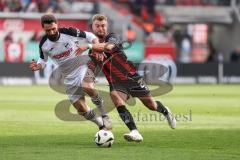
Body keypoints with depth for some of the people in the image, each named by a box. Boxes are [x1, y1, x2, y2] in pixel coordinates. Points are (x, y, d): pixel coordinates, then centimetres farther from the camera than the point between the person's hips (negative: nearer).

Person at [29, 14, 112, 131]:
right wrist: (38, 66, -13)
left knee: (87, 86, -38)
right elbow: (43, 60, 10)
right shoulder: (43, 44, -9)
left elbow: (89, 36, -5)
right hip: (69, 77, 4)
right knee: (82, 110, 4)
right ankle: (101, 125, 29)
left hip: (82, 66, -4)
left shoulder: (69, 32, -17)